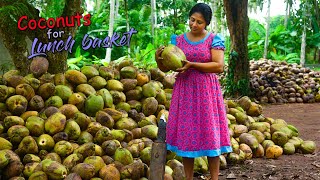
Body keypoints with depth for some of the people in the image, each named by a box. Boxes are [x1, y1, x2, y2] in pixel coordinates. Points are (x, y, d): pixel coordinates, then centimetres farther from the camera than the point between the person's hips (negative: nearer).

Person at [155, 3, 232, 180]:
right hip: (184, 92, 3)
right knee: (186, 134, 5)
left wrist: (192, 65, -20)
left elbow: (219, 66, -13)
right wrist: (158, 59, -16)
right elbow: (166, 67, 6)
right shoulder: (178, 40, 6)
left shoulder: (214, 39, -3)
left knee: (210, 133, 0)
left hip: (206, 92, -2)